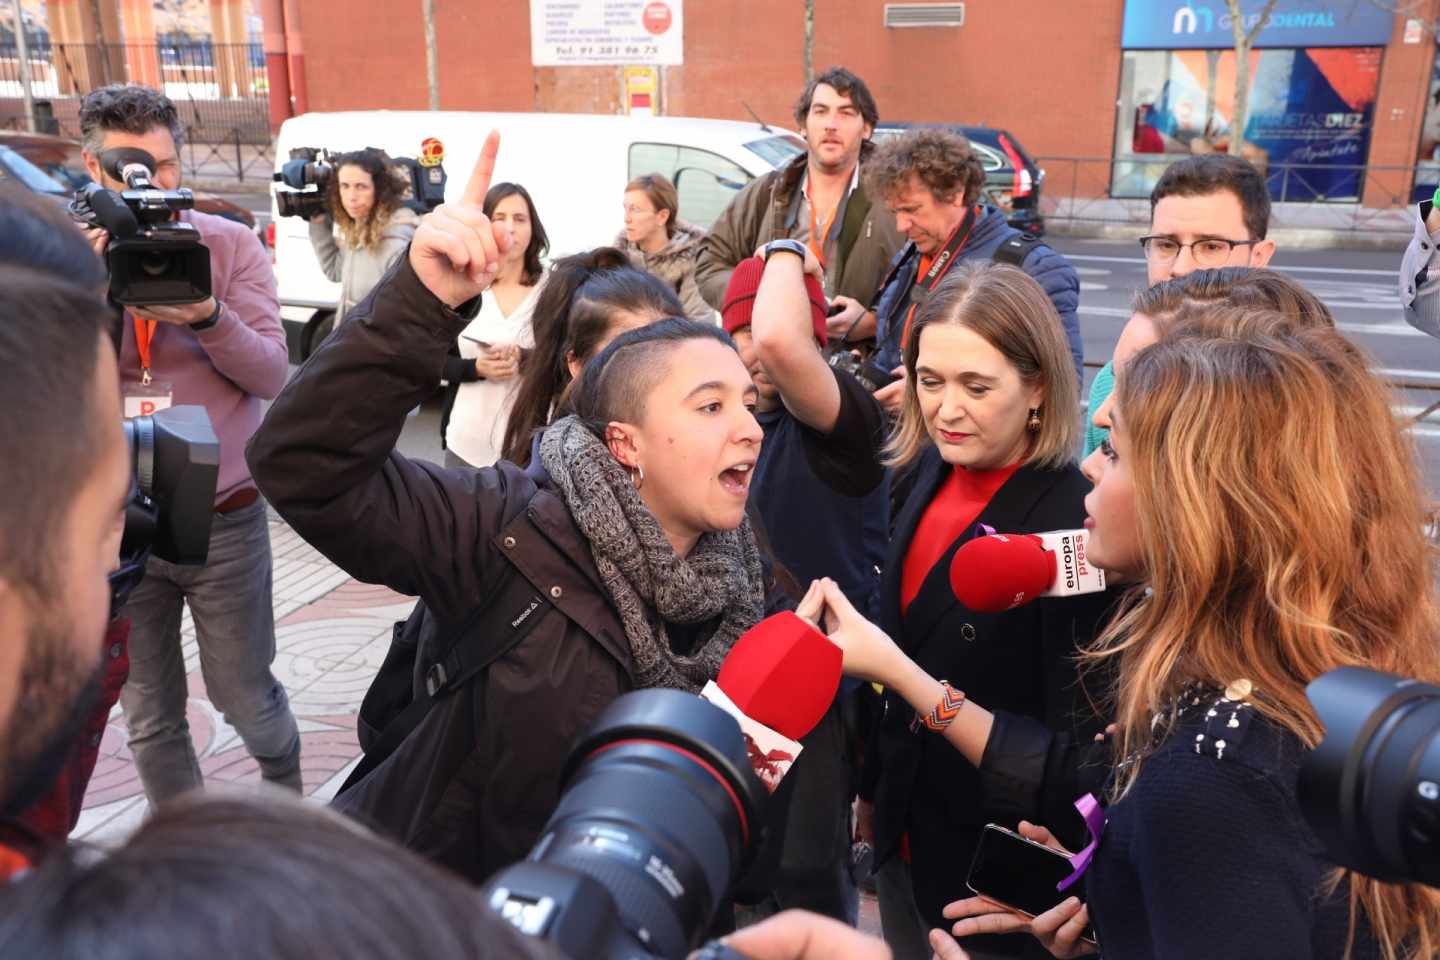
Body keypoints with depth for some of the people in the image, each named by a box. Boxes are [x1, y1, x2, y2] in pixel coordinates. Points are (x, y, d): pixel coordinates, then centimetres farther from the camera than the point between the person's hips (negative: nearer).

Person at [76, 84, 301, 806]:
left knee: (244, 697, 10)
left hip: (223, 519, -2)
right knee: (150, 718, 11)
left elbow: (271, 373, -8)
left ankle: (286, 790, 41)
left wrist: (207, 317, -26)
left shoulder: (230, 244, -2)